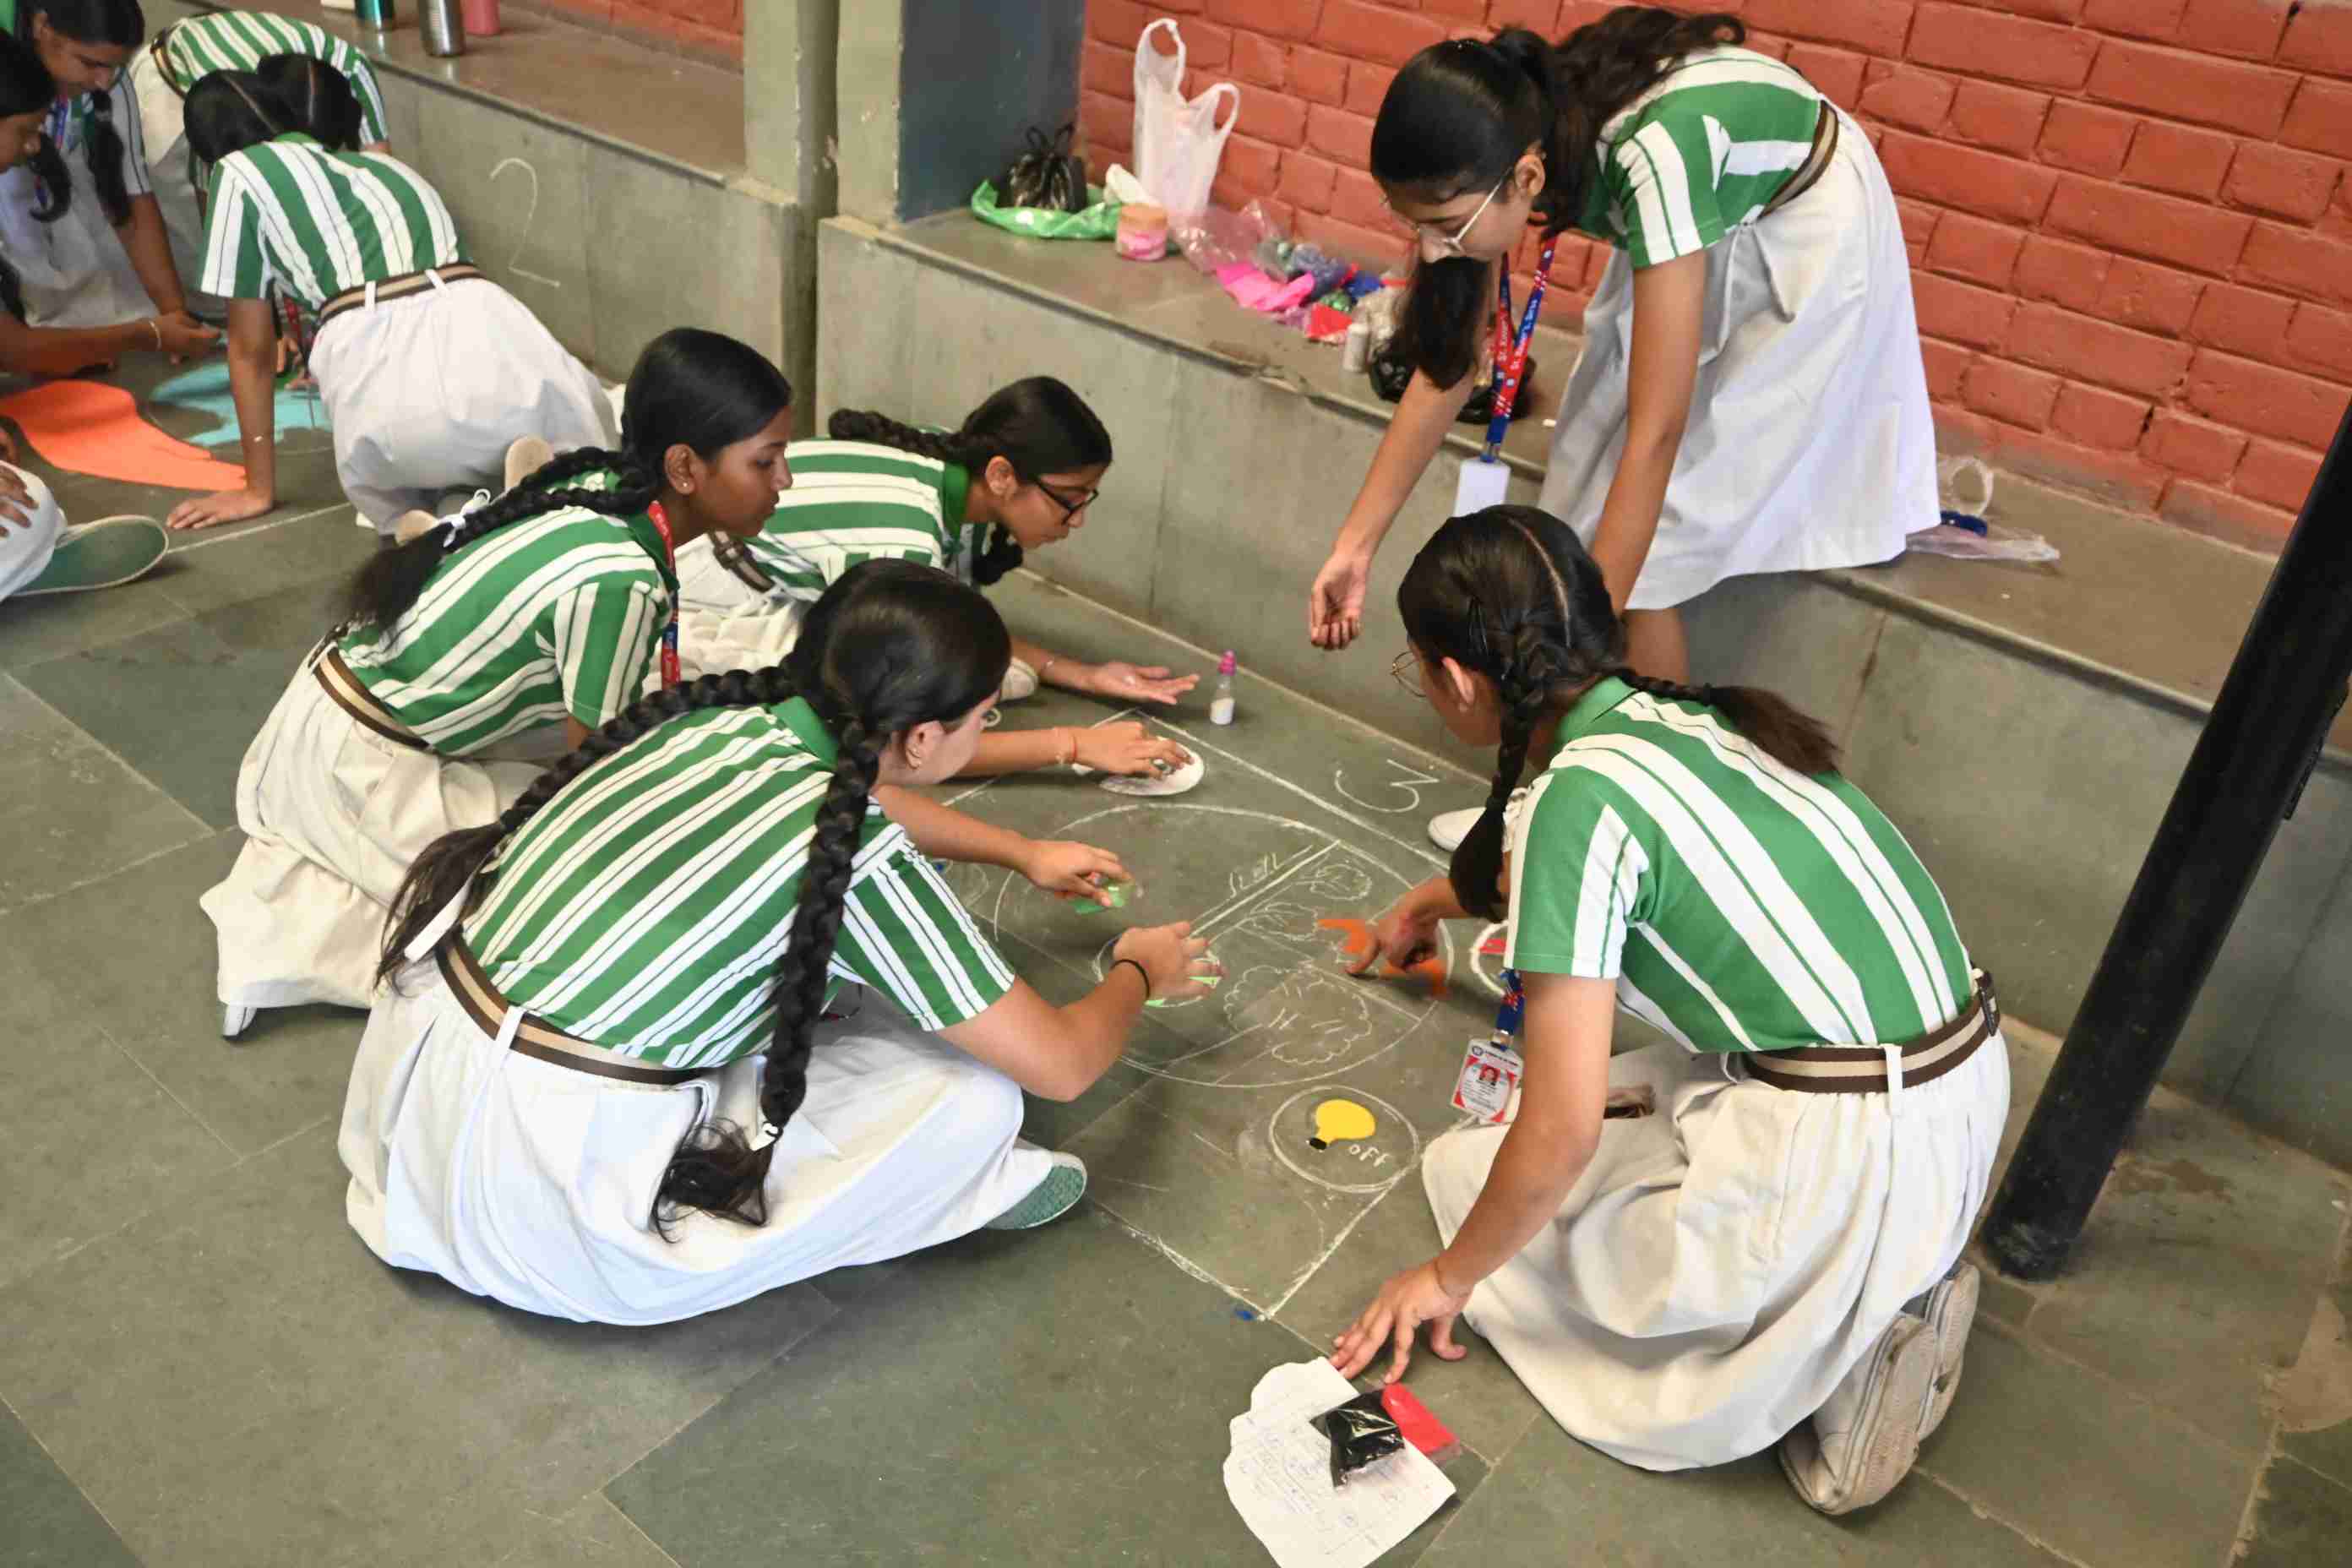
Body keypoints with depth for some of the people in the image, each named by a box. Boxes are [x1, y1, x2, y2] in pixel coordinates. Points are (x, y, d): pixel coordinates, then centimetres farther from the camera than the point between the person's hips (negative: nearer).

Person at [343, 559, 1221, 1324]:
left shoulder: (734, 711, -1)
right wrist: (1142, 972, 13)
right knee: (977, 1098, -5)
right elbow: (1061, 1066, -8)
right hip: (542, 1189, -7)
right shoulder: (861, 867, -19)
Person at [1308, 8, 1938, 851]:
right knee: (1586, 507, 1)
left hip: (1804, 239, -6)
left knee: (1642, 553, -11)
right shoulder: (1504, 151, -20)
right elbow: (1446, 368, -10)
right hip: (1703, 225, 6)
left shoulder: (1651, 153, -41)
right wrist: (1353, 546, -10)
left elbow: (1656, 431, -39)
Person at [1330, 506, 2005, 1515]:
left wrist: (1450, 1278, 2)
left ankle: (1841, 1349, 2)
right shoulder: (1669, 712, 7)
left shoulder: (1578, 797, -18)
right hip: (1966, 1085, 9)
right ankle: (1882, 1296, 12)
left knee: (1469, 1169, 10)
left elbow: (1559, 1131, -17)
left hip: (1847, 1155, -8)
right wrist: (1429, 903, 51)